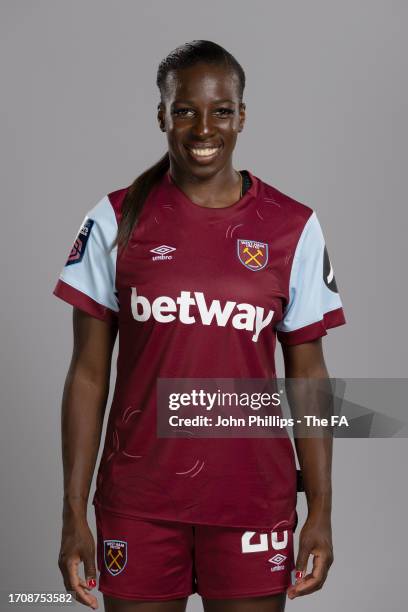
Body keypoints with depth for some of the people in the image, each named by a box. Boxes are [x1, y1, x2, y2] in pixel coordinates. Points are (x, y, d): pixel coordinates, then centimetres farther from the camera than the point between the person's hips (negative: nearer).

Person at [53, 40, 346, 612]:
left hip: (254, 497, 0)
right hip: (137, 499, 0)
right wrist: (74, 513, -3)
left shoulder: (294, 228, 1)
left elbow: (308, 373, 4)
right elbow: (88, 374, 1)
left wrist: (321, 511, 0)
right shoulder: (116, 221, 0)